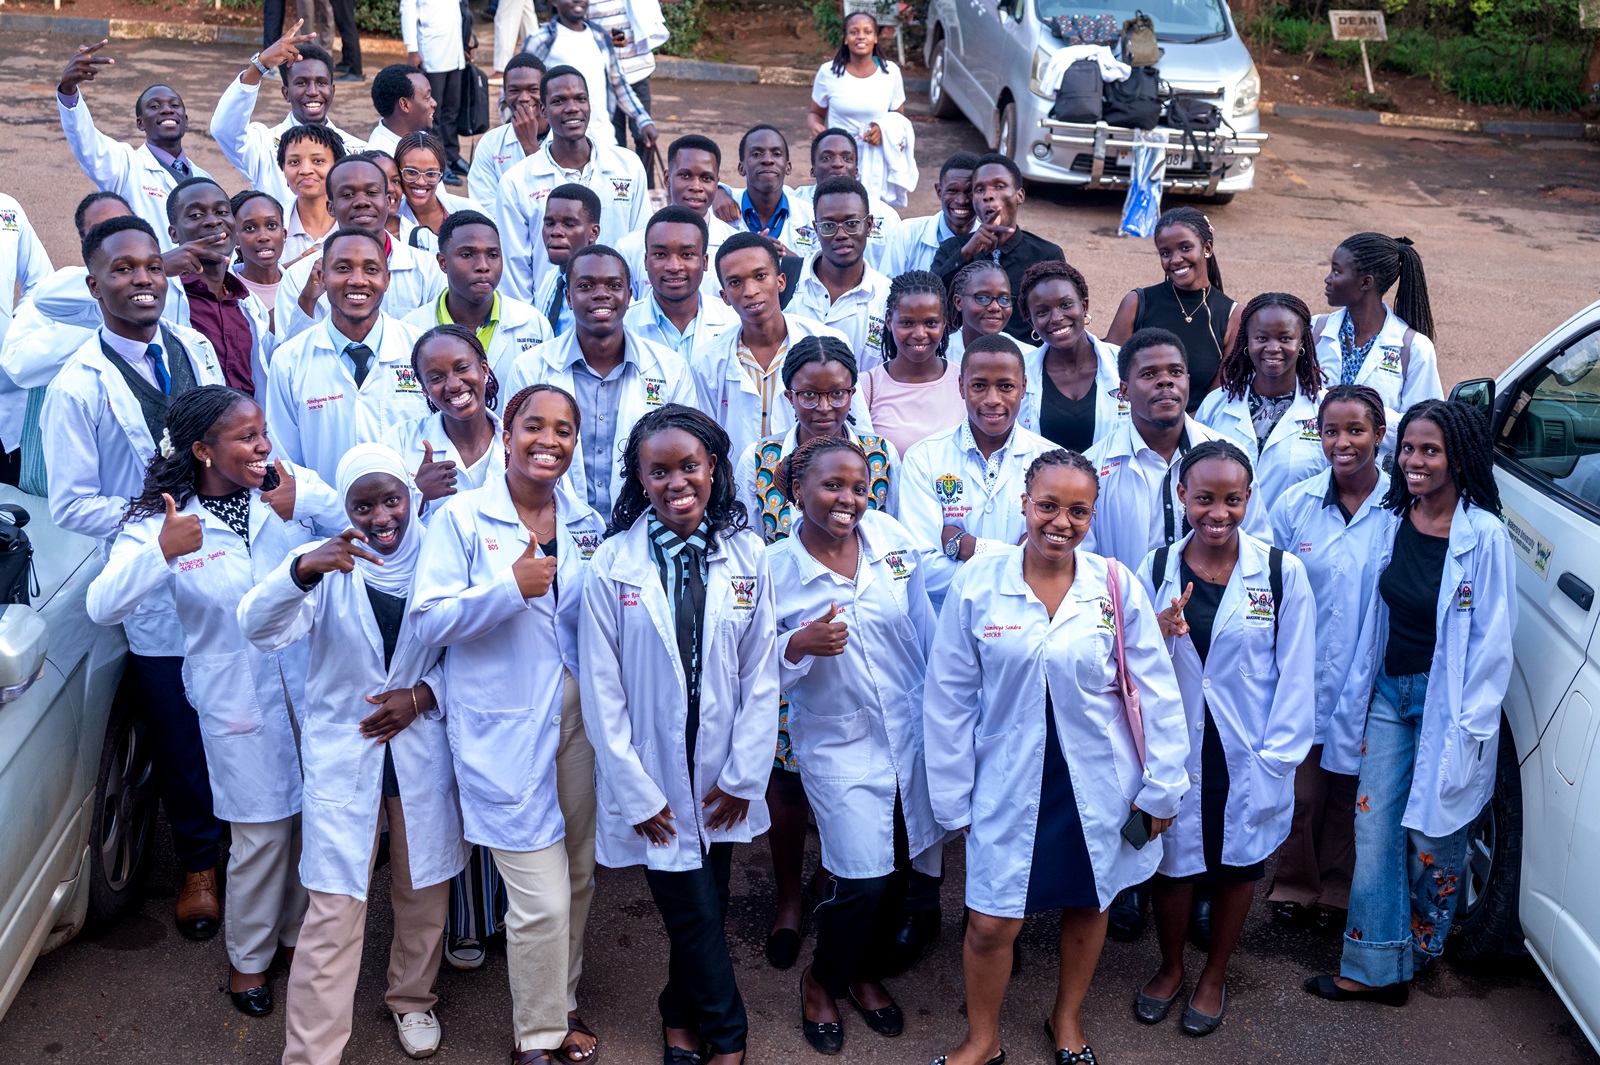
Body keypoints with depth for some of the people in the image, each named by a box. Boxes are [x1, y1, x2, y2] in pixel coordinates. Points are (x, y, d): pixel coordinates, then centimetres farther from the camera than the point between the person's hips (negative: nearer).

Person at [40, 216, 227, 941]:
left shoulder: (196, 349, 2)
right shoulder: (78, 387, -12)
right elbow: (70, 506, -11)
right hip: (157, 588, -3)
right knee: (180, 737, 13)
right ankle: (197, 864, 36)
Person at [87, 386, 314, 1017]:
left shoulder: (289, 493, -3)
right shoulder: (158, 523, -9)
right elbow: (103, 606, -20)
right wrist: (162, 554, -36)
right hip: (238, 699, -3)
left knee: (311, 818, 14)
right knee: (260, 835, 5)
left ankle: (298, 931, 39)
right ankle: (249, 957, 30)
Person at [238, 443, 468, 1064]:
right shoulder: (328, 566, -7)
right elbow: (259, 628, -23)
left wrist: (421, 696, -11)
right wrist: (301, 569, -41)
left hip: (422, 751, 2)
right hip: (342, 754, -2)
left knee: (423, 894, 18)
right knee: (333, 914, -4)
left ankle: (412, 999, 42)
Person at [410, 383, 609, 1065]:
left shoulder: (587, 523, 8)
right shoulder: (463, 519, -6)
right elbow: (429, 623, -11)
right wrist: (509, 588, -22)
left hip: (579, 720, 5)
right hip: (506, 730, -5)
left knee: (578, 879, 15)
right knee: (542, 901, -5)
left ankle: (561, 1003, 39)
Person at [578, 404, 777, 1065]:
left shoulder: (747, 556, -2)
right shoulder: (613, 564, -9)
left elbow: (762, 675, 1)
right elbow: (601, 688, -7)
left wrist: (743, 775, -2)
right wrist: (635, 790, -9)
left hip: (723, 781, 3)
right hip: (652, 781, -2)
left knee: (706, 907, 13)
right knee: (695, 914, 1)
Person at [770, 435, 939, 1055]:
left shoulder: (891, 538, -5)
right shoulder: (773, 569, -13)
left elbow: (924, 628, 7)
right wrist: (798, 646, -28)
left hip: (911, 730, 4)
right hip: (838, 743, -4)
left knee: (900, 866, 14)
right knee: (863, 877, -8)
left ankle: (867, 972, 41)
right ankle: (822, 979, 23)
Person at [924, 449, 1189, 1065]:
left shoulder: (1117, 587, -7)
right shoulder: (977, 585, -8)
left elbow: (1156, 691, -1)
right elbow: (950, 698, -3)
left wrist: (1162, 784, 0)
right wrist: (953, 797, -1)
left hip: (1099, 783, 1)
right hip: (1008, 783, -1)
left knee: (1088, 904, 18)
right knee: (991, 922, 3)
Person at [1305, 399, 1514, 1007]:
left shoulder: (1483, 534, -15)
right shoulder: (1397, 519, 3)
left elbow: (1492, 637, -12)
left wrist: (1469, 724, -13)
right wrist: (1358, 695, 12)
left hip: (1445, 699, -5)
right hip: (1389, 692, 6)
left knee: (1433, 835, 8)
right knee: (1374, 831, 5)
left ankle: (1420, 949, 33)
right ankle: (1376, 969, 15)